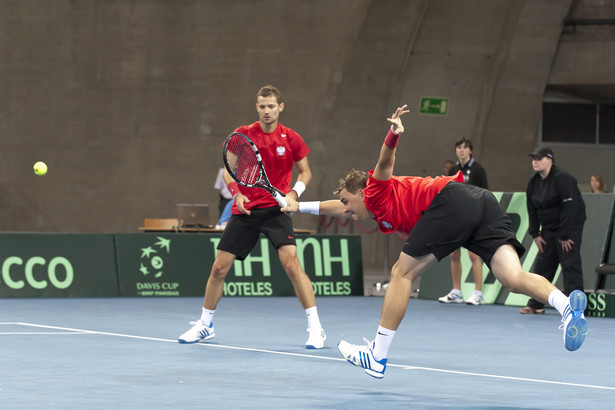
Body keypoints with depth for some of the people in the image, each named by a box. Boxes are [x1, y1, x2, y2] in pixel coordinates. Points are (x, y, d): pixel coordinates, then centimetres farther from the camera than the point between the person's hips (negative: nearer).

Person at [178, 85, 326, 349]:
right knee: (219, 267, 3)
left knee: (292, 264, -19)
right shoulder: (242, 135, 0)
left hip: (275, 210, -2)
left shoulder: (291, 139, -1)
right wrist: (236, 192, -14)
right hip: (244, 210, 2)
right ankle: (204, 325, 22)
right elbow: (228, 170, 5)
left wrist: (294, 193, -10)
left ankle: (315, 328, -13)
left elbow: (305, 172, 9)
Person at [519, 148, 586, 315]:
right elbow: (532, 210, 14)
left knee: (570, 265, -11)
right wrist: (535, 234, 7)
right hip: (548, 229, 8)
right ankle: (535, 305, 14)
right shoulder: (533, 182, 7)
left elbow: (570, 207, -21)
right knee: (542, 265, 7)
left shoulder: (562, 178, -18)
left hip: (570, 227, -8)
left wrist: (565, 235, -21)